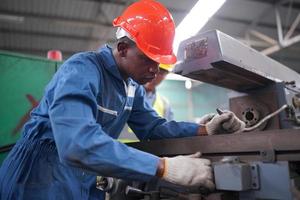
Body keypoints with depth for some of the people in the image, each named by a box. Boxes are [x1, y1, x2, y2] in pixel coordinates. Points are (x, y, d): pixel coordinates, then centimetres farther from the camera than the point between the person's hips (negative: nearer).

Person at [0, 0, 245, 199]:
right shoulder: (82, 70, -24)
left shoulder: (133, 86, 3)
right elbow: (78, 143, -38)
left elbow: (153, 126, 4)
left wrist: (204, 129, -11)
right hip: (41, 177, -7)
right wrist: (165, 167, -40)